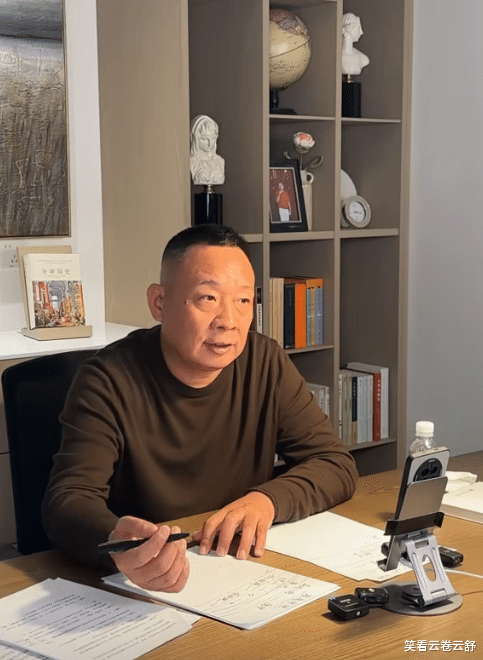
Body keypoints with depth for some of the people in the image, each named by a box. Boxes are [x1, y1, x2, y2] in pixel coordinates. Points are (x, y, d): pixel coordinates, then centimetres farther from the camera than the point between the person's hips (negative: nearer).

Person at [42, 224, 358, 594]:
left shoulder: (266, 364, -3)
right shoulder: (109, 381, -13)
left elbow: (337, 464, -1)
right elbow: (69, 498, -20)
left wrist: (267, 499, -21)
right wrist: (117, 544, -42)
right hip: (139, 591, -1)